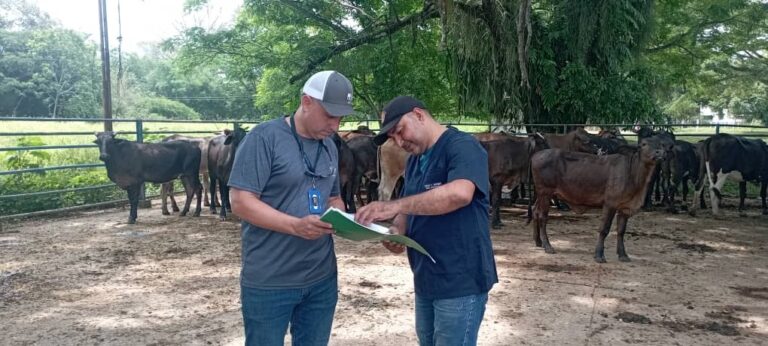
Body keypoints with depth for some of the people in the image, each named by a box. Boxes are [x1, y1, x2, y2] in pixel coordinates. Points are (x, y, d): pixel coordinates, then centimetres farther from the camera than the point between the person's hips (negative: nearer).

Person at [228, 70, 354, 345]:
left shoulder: (329, 147, 10)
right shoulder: (264, 138, -13)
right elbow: (241, 202, -17)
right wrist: (296, 226, -28)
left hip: (322, 278, 6)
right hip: (269, 282, -6)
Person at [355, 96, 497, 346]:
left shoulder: (462, 146, -13)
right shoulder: (415, 159, 13)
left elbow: (459, 193, -32)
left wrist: (394, 206, -33)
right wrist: (396, 231, -8)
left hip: (460, 281, -8)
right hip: (426, 280, 8)